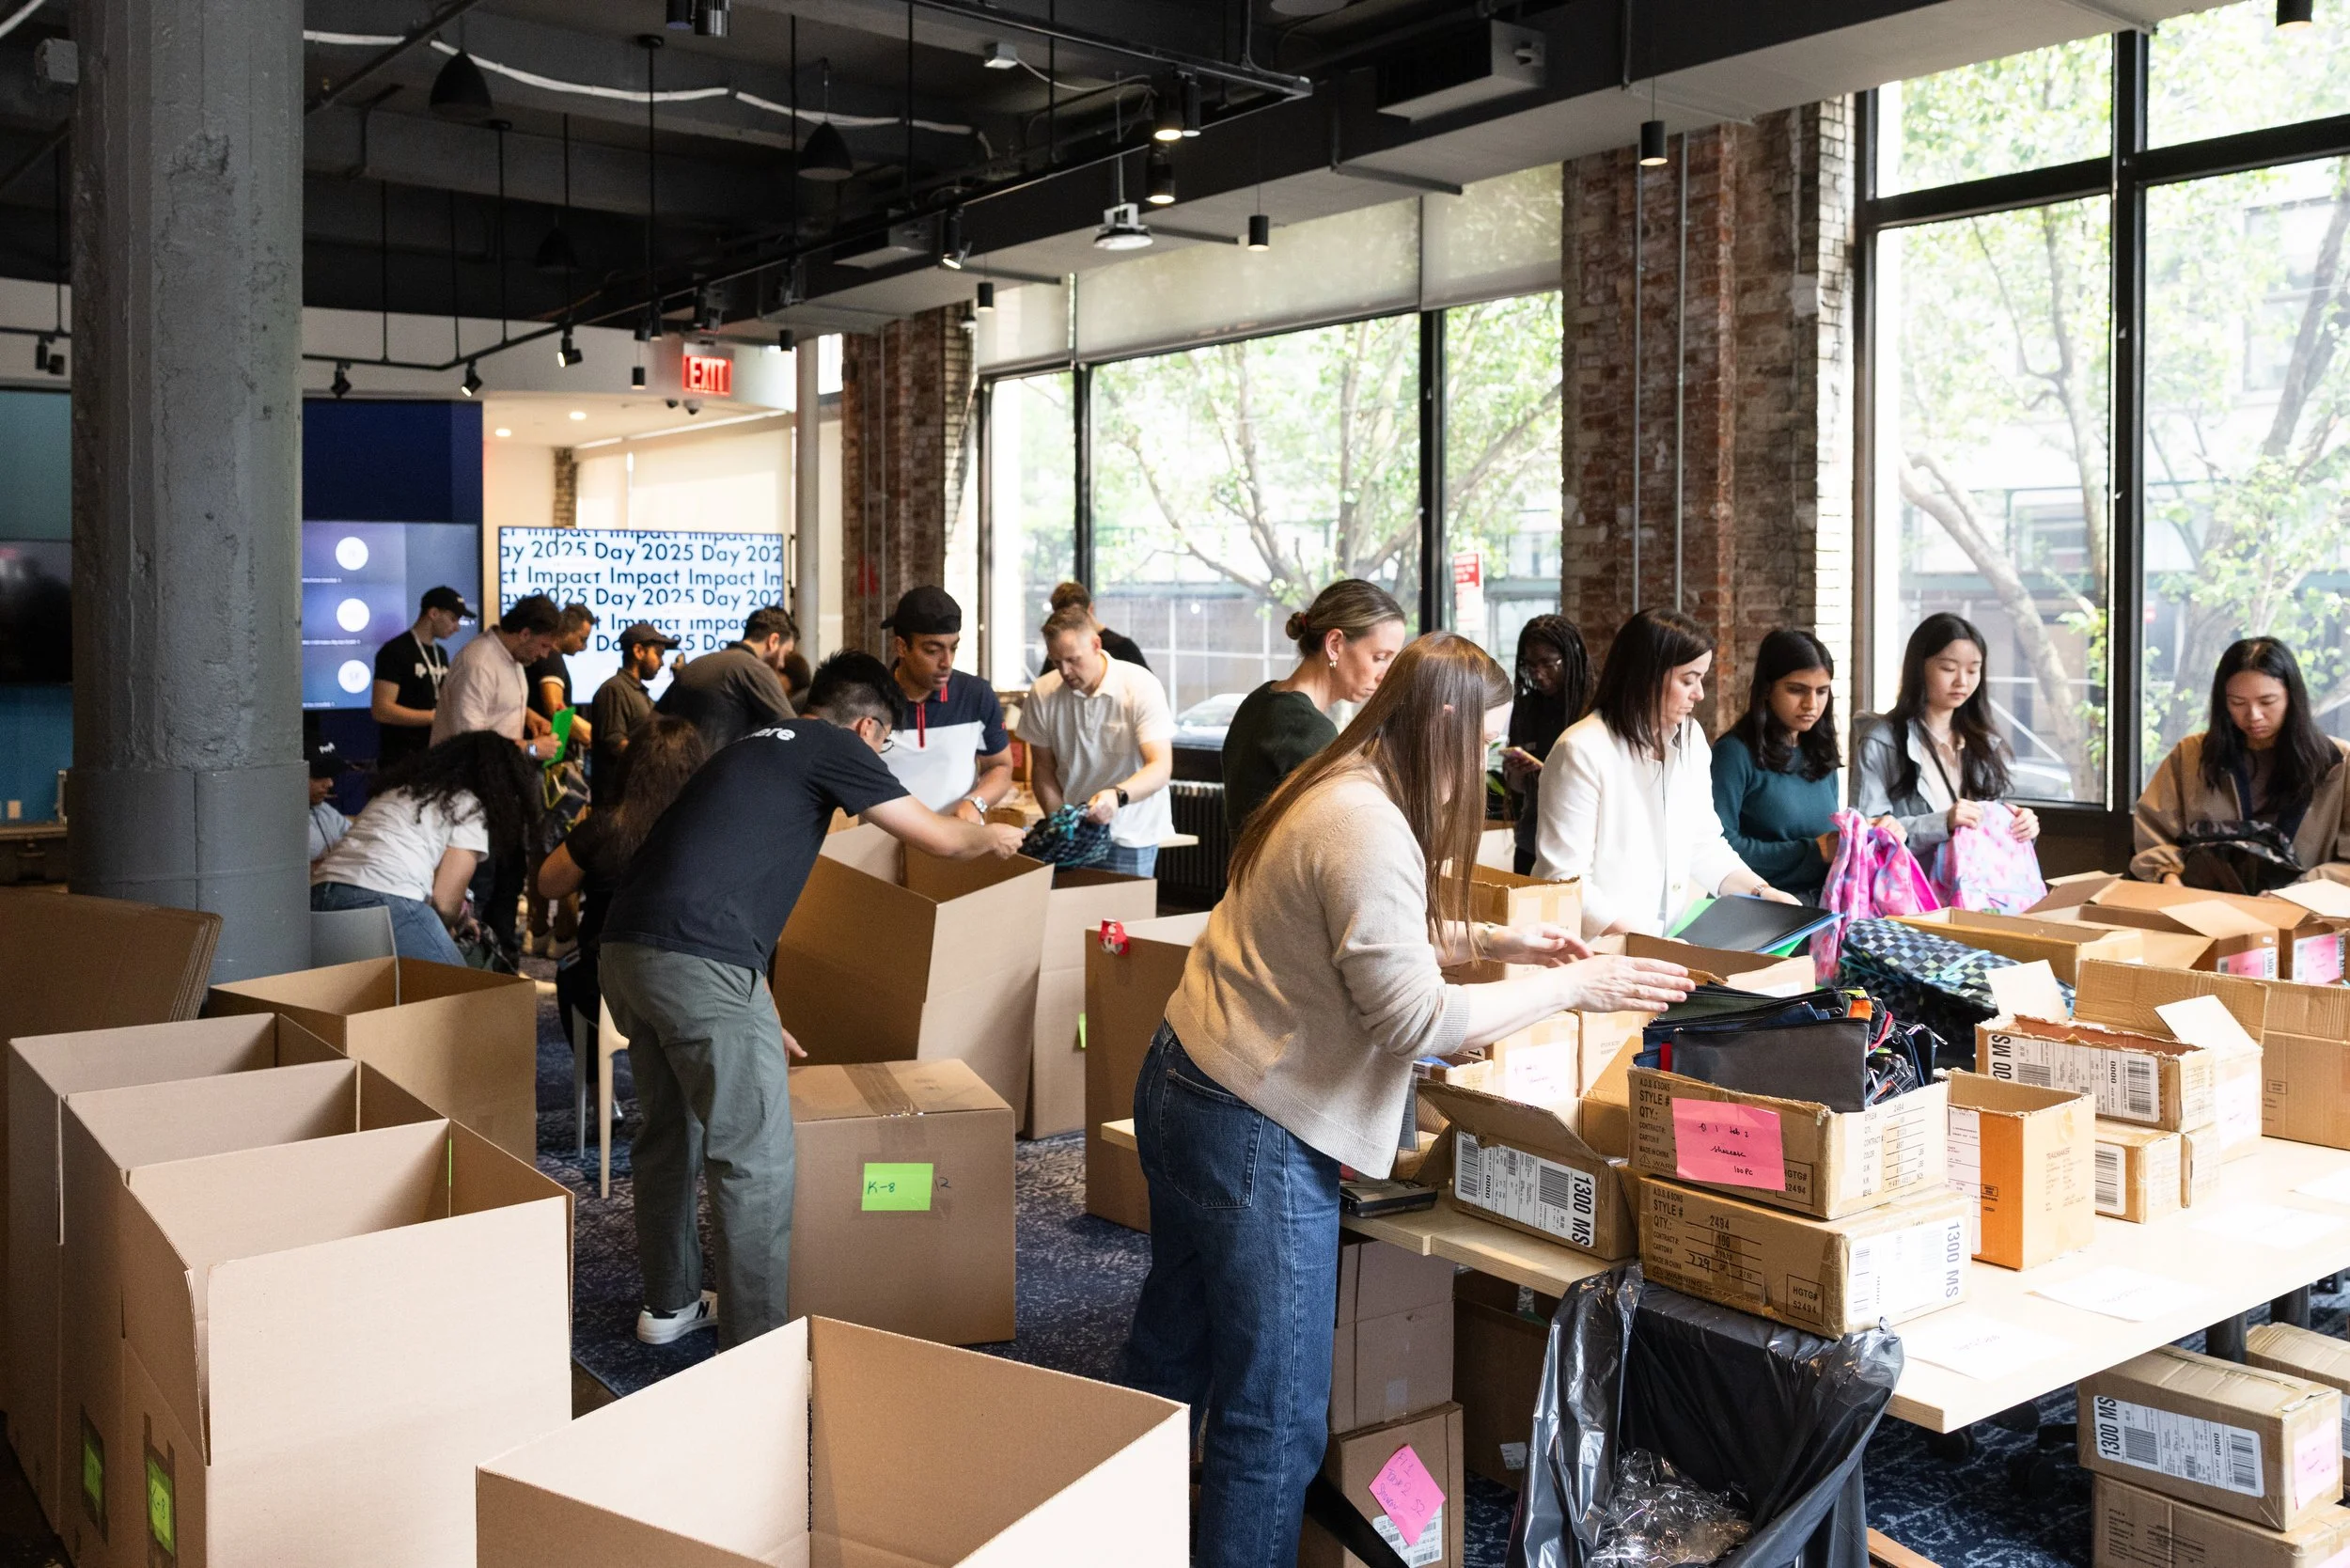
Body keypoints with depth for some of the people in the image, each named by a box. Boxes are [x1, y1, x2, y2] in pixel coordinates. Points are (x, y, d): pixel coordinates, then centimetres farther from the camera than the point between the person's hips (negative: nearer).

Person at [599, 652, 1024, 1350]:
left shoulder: (756, 747, 27)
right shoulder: (833, 748, 3)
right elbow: (940, 839, 6)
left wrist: (760, 1019, 37)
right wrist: (994, 837, 30)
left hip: (624, 948, 9)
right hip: (698, 964, -9)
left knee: (672, 1136, 23)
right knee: (758, 1159, -1)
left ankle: (670, 1304, 38)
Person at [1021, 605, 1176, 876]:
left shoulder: (1141, 686, -14)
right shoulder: (1042, 694, -4)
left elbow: (1161, 768, -20)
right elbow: (1043, 767, 5)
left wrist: (1118, 795, -39)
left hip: (1130, 836, -3)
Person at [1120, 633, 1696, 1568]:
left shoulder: (1338, 792, 9)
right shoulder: (1368, 830, -22)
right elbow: (1415, 1017, -23)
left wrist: (1494, 940, 16)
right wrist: (1571, 988, -16)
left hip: (1186, 1088, 11)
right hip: (1256, 1136, -11)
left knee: (1170, 1352, 24)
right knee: (1276, 1421, 0)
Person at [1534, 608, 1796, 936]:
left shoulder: (1691, 738, 6)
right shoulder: (1583, 751, -17)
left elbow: (1705, 844, 15)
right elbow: (1565, 880, -18)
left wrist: (1762, 893, 3)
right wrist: (1642, 942, -21)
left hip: (1671, 938, 6)